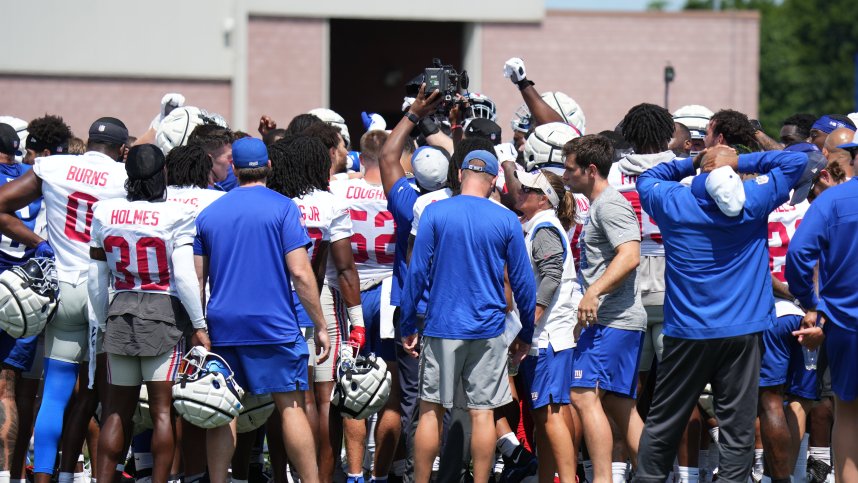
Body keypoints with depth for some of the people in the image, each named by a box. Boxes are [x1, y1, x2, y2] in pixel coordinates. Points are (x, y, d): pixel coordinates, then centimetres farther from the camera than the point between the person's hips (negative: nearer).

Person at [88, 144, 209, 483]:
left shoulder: (106, 213, 4)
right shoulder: (176, 216, -8)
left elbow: (96, 279, 9)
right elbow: (184, 275, -12)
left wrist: (102, 324, 20)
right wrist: (199, 326, -6)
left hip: (120, 313, 4)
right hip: (164, 314, -4)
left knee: (117, 411, 10)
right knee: (163, 409, -1)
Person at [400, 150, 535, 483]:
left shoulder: (434, 213, -3)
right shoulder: (506, 220, -1)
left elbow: (417, 271, -4)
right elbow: (522, 281, 3)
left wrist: (407, 326, 4)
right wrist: (526, 333, 14)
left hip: (442, 328, 0)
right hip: (489, 330, 0)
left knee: (431, 409, 6)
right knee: (482, 412, 2)